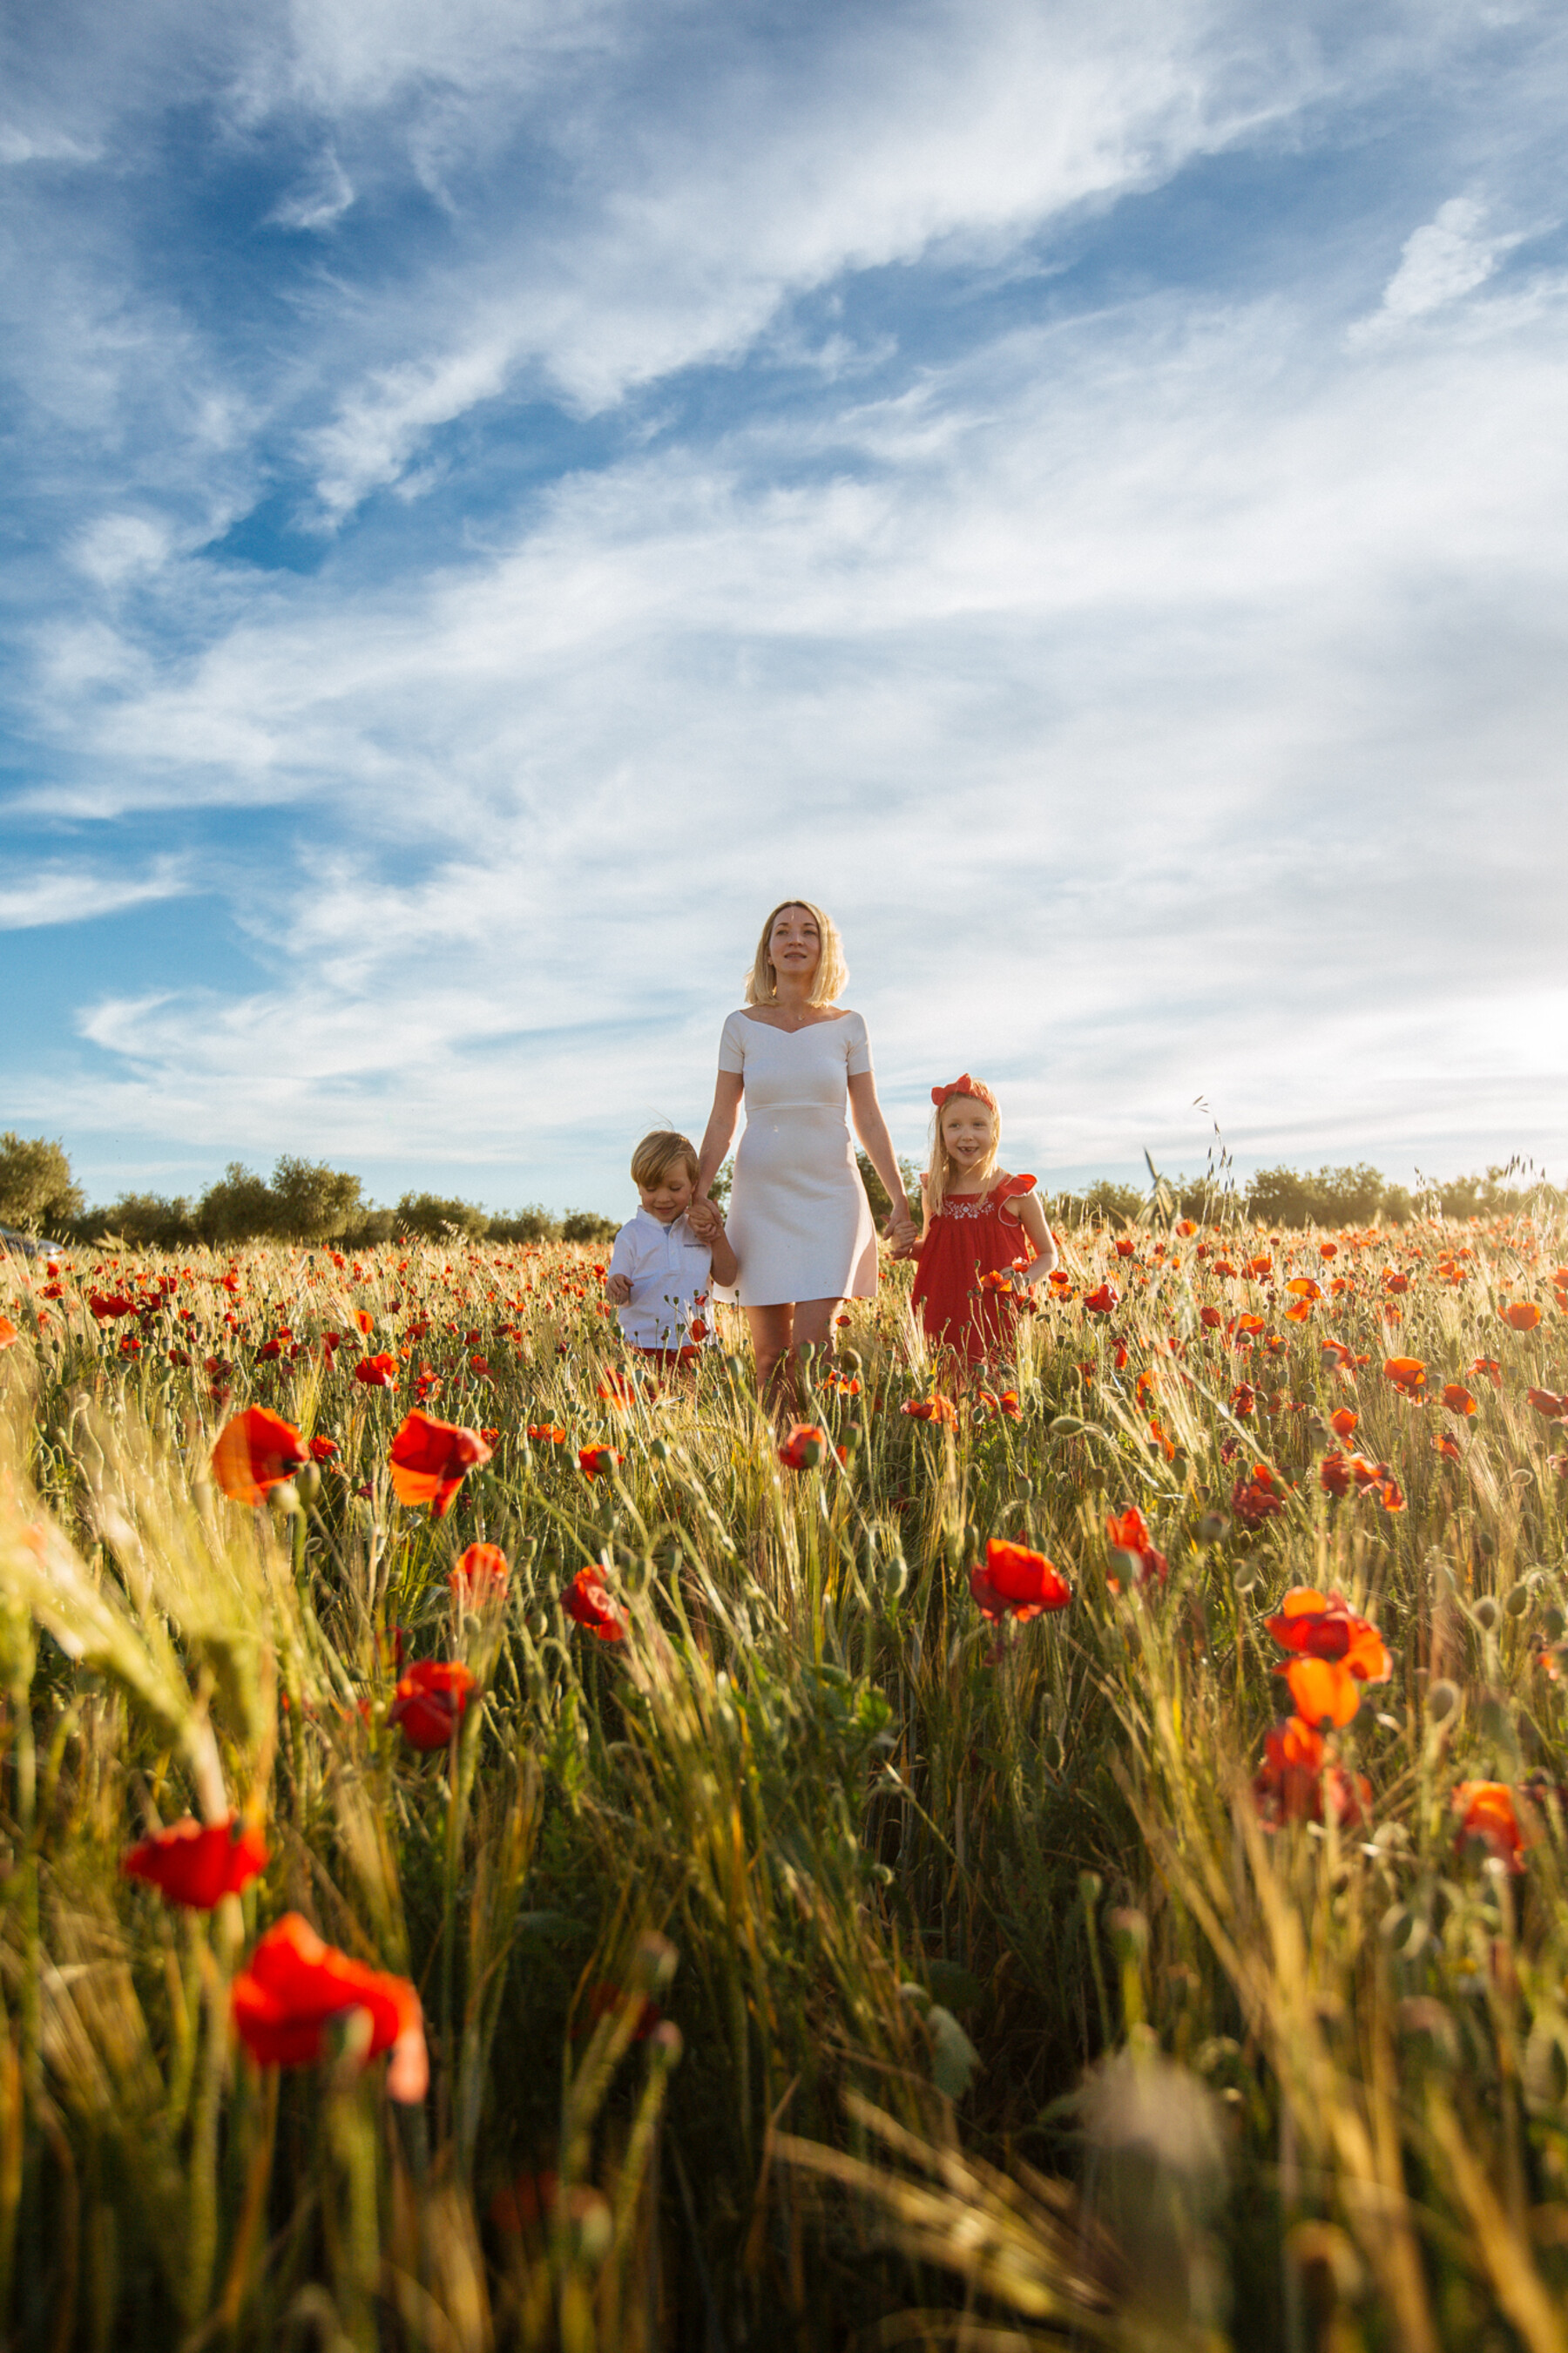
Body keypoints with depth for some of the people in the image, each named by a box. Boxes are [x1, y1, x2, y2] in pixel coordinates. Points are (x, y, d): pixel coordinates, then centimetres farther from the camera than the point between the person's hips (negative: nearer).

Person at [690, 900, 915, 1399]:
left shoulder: (847, 1026, 5)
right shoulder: (742, 1026, 5)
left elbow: (869, 1120, 6)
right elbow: (722, 1119, 6)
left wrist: (900, 1201, 2)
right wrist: (698, 1191, -6)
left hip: (831, 1197, 0)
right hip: (762, 1198, 1)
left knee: (812, 1347, -12)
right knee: (770, 1354, 1)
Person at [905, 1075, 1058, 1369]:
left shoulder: (1016, 1192, -2)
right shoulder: (934, 1191, 6)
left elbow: (1048, 1254, 9)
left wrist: (1025, 1278, -10)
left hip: (999, 1313, -2)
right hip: (944, 1315, 2)